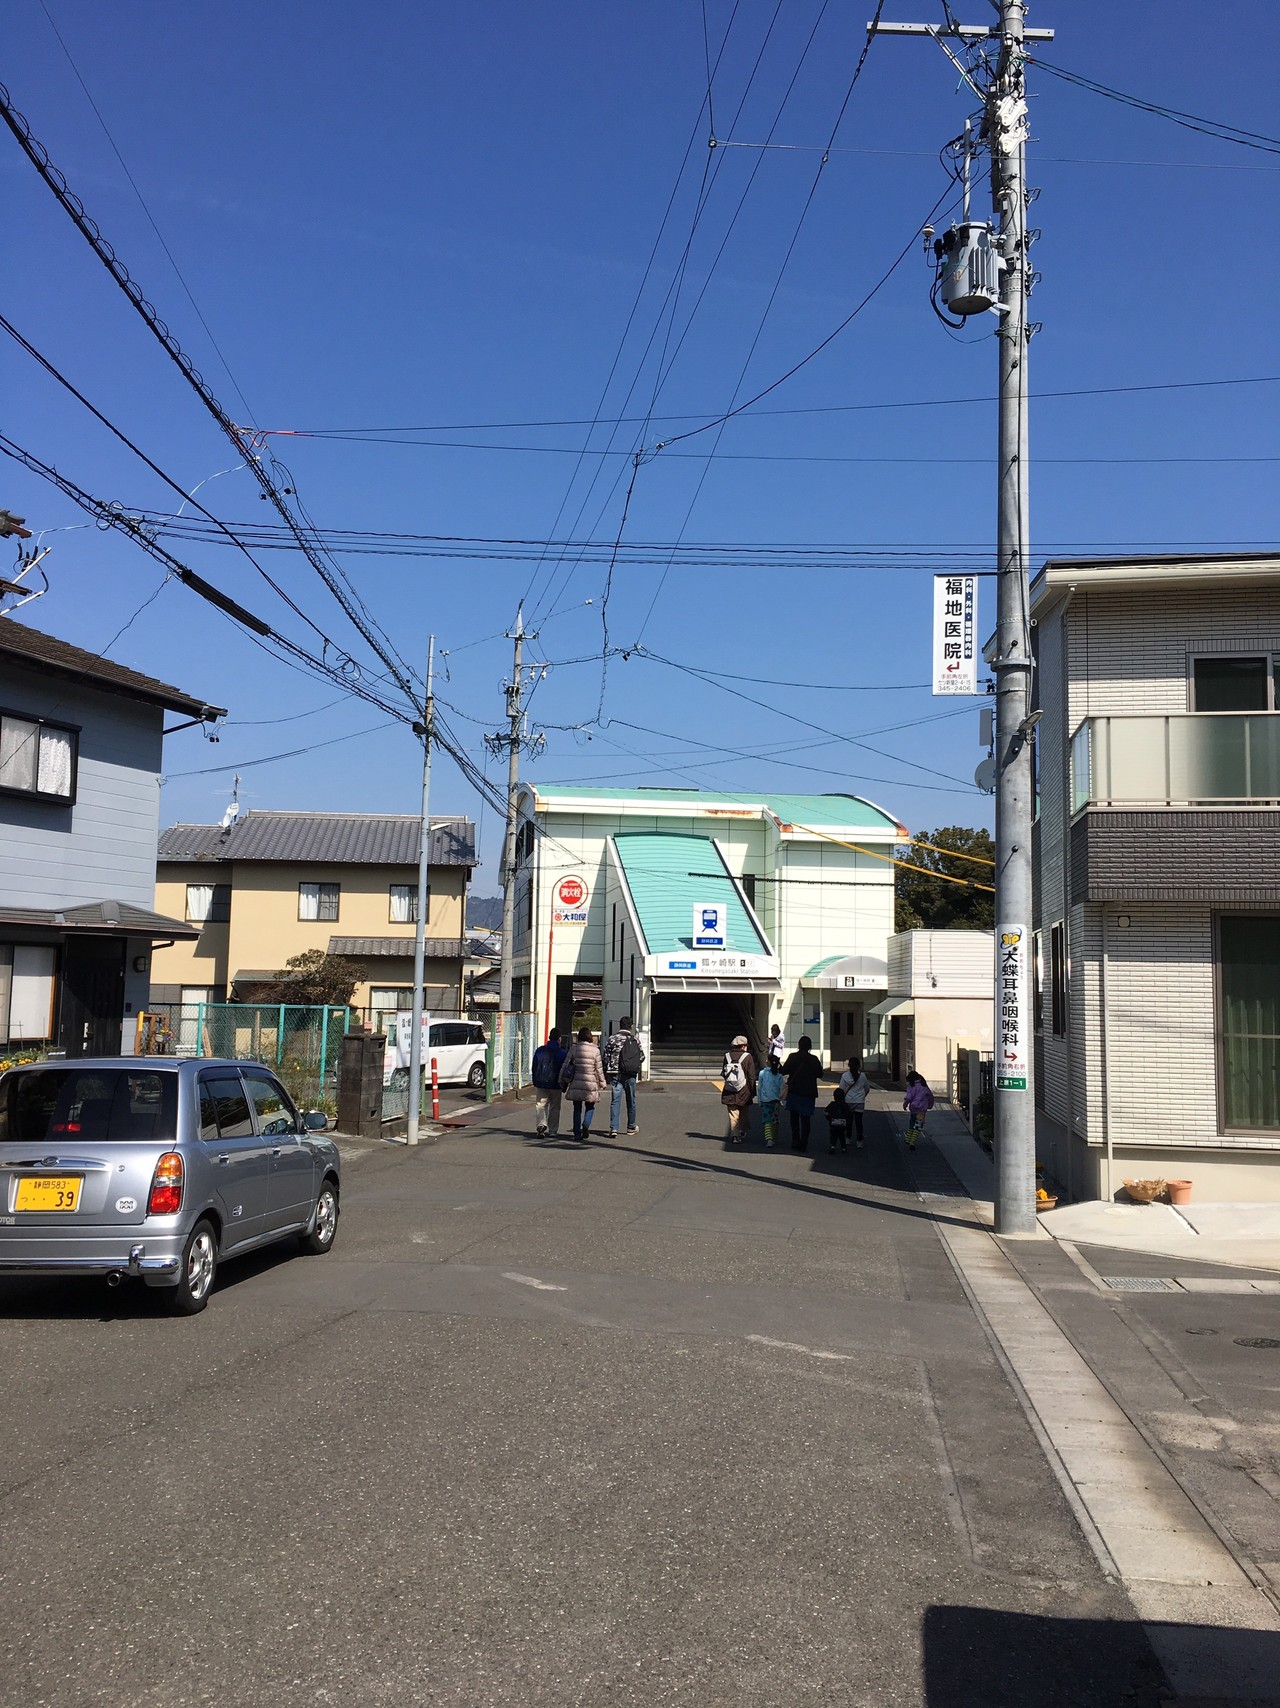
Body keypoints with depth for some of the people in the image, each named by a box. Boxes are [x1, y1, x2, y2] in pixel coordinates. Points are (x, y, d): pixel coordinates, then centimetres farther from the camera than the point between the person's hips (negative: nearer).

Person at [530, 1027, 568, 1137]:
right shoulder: (563, 1053, -5)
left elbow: (533, 1067, 6)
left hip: (541, 1084, 1)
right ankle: (553, 1131, 14)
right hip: (555, 1085, -1)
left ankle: (541, 1124, -22)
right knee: (554, 1108, 11)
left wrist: (535, 1082, 15)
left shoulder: (540, 1050, 1)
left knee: (540, 1105, 3)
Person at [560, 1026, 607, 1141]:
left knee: (577, 1108, 12)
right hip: (590, 1084, -1)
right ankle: (586, 1125, -10)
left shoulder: (574, 1049, 0)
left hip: (575, 1084, 1)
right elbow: (599, 1069, 0)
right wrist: (602, 1083, 11)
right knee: (590, 1107, 14)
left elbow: (565, 1066, 2)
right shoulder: (595, 1050, -4)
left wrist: (562, 1082, 12)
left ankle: (577, 1133, 9)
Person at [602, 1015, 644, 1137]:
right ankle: (631, 1127, 27)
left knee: (615, 1101, -1)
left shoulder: (613, 1038, -1)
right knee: (631, 1101, 15)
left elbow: (605, 1056, -2)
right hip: (630, 1074, 1)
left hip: (615, 1073, -1)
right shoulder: (635, 1040, 1)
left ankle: (613, 1128, -13)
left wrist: (606, 1074, 5)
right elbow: (642, 1056, 3)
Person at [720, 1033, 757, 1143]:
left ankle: (734, 1135, -2)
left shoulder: (727, 1056, 1)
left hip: (729, 1092, 2)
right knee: (744, 1113, 18)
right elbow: (752, 1076, -7)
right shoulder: (747, 1057, -8)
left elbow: (724, 1073, 9)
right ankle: (743, 1132, 27)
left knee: (733, 1114, 4)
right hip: (744, 1091, -2)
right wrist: (753, 1091, 0)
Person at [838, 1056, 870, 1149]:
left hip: (848, 1102, 0)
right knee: (858, 1121, 4)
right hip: (860, 1102, 0)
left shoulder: (845, 1075, -7)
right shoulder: (862, 1076, -3)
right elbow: (867, 1088, 10)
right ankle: (859, 1141, 3)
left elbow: (841, 1089, -7)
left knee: (848, 1120, 13)